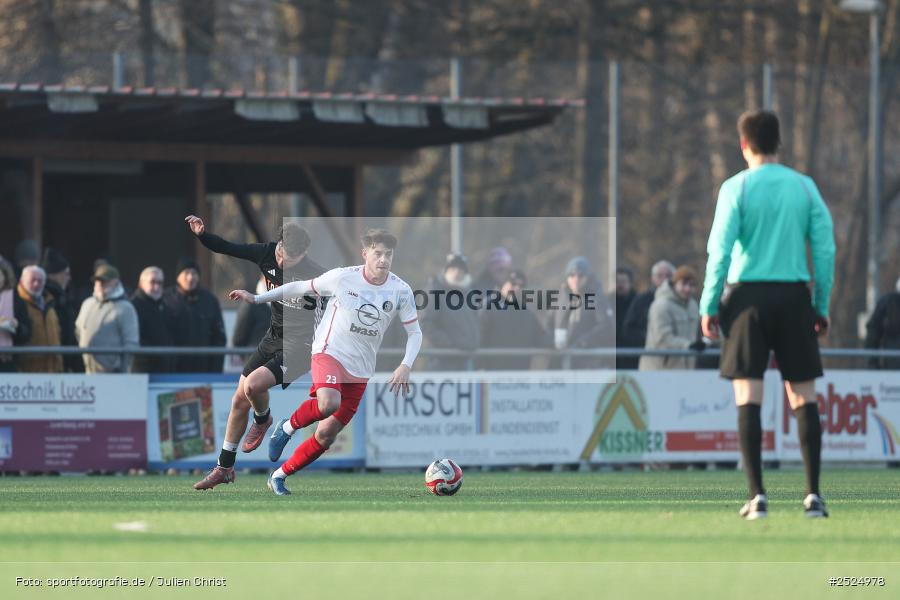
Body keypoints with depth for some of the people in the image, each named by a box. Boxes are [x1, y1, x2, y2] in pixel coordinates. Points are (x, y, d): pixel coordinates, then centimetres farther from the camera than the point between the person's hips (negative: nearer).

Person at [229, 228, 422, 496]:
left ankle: (279, 476, 20)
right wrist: (257, 298, 3)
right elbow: (302, 287, 3)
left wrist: (405, 366, -12)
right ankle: (288, 427, -5)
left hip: (360, 369, 3)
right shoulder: (342, 278, -10)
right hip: (330, 352, -3)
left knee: (326, 434, 3)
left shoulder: (400, 291, -5)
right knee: (328, 404, -35)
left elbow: (415, 332, 5)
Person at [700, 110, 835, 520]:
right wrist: (822, 306, 10)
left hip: (749, 296, -2)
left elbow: (719, 250, -8)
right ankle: (813, 495, 0)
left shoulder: (736, 188, -3)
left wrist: (708, 306, -2)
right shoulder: (804, 187, 5)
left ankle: (757, 497, -8)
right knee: (804, 399, 5)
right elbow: (825, 248, 3)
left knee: (748, 399, -1)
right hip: (794, 295, 2)